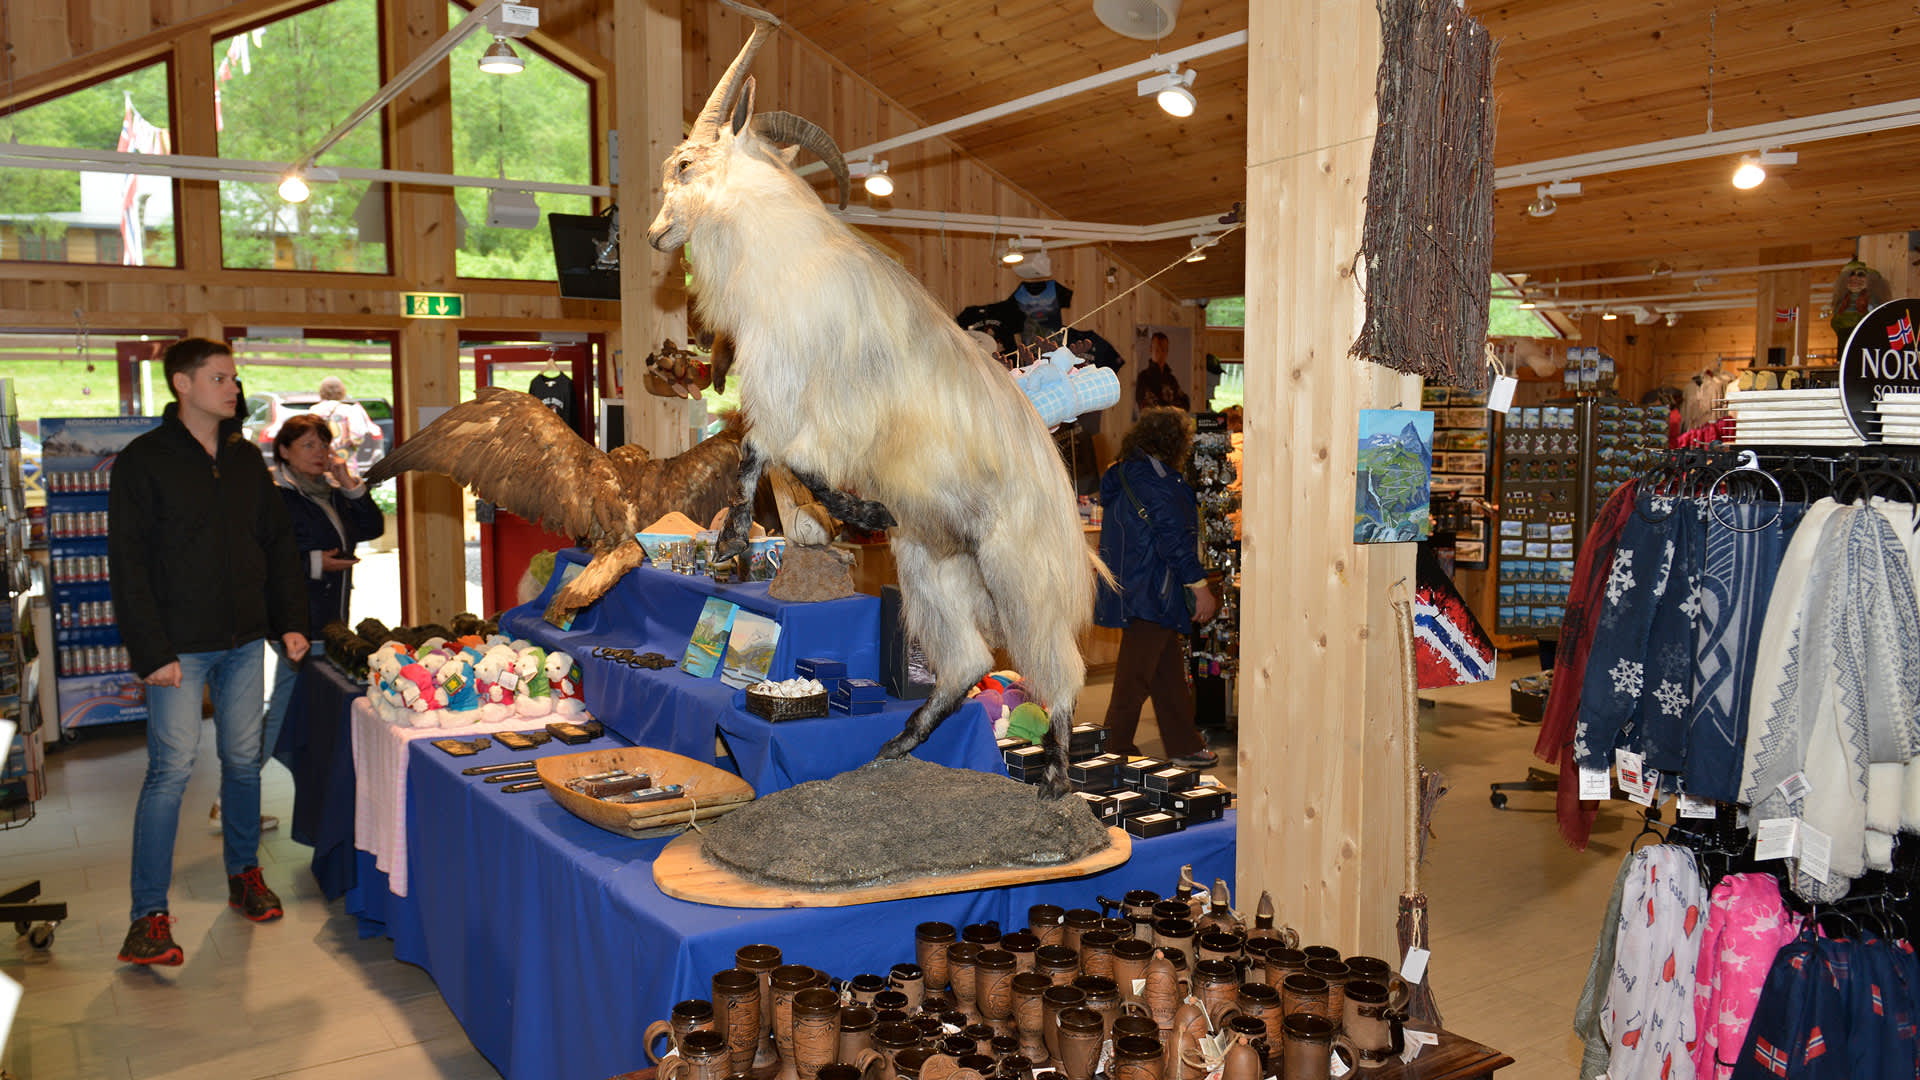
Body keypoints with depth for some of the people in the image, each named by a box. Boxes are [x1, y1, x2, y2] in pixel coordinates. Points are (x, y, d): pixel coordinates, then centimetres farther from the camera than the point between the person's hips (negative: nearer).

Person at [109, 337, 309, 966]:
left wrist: (290, 620, 6)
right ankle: (149, 915, 0)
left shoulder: (246, 458, 10)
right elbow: (129, 565, -9)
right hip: (180, 646, -5)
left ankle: (244, 874, 27)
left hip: (243, 638, 5)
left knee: (244, 760, 11)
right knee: (171, 768, -7)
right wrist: (152, 651, -15)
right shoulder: (144, 461, -6)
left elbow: (276, 543, 15)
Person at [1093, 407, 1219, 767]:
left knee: (1170, 671, 15)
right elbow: (1175, 538, -20)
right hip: (1152, 594, -10)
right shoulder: (1157, 478, -16)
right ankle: (1115, 749, 4)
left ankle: (1184, 746, 21)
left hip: (1130, 589, 10)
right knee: (1135, 675, -3)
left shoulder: (1121, 475, 15)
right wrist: (1200, 586, -18)